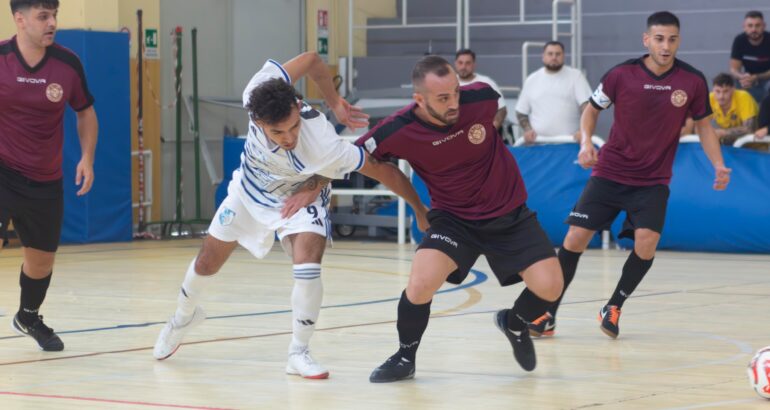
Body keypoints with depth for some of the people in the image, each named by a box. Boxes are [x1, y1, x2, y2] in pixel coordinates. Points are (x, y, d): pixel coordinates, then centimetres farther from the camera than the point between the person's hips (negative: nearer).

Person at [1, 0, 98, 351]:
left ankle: (29, 318, 45)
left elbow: (85, 112, 9)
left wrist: (87, 157, -3)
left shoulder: (68, 64, -7)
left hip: (45, 180, 3)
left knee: (42, 259, 16)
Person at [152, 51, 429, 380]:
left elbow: (383, 170, -33)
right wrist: (335, 103, -12)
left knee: (308, 264, -28)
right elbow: (311, 59, -22)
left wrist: (420, 210, -23)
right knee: (207, 263, 17)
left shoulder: (323, 146, -45)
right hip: (249, 191, 3)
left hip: (299, 195, -3)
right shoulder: (256, 93, -38)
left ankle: (298, 353, -10)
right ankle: (184, 316, 48)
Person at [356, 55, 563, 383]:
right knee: (421, 284, -25)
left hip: (509, 213, 2)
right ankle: (405, 357, 5)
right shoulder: (398, 131, -24)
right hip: (452, 217, -2)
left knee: (549, 287, -11)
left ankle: (514, 324, 26)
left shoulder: (481, 98, -21)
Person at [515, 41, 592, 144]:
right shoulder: (532, 80, 12)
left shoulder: (575, 76, 3)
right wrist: (527, 129, -2)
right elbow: (521, 112, 17)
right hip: (539, 143, 2)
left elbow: (587, 106, -7)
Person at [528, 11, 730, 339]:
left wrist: (718, 165, -5)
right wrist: (586, 142, -13)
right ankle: (548, 315, 8)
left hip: (653, 180, 0)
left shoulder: (692, 82, -7)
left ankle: (613, 309, 5)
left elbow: (703, 125, 7)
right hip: (610, 172, 0)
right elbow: (592, 110, 5)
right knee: (575, 238, -6)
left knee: (646, 242, -19)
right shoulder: (621, 75, -10)